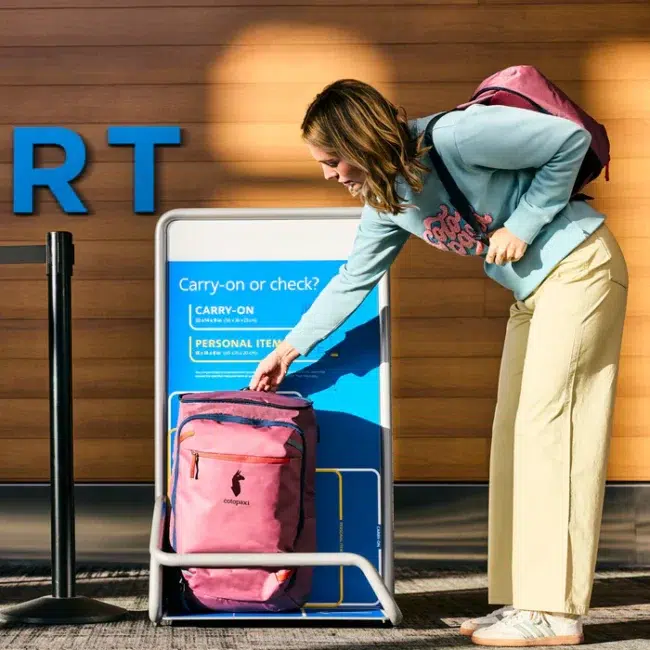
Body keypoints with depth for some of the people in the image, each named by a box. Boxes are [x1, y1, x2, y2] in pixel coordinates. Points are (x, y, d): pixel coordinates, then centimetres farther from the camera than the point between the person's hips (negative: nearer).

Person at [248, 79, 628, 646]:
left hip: (578, 269, -9)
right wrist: (291, 347, 16)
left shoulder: (454, 136, -23)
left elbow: (571, 139, -19)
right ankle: (523, 600, 10)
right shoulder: (385, 201, 3)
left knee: (547, 422, -12)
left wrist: (521, 225, -18)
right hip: (532, 292, 9)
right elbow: (353, 280, 15)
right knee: (516, 431, 6)